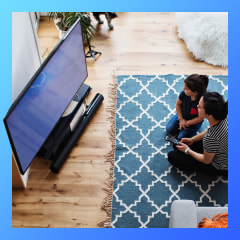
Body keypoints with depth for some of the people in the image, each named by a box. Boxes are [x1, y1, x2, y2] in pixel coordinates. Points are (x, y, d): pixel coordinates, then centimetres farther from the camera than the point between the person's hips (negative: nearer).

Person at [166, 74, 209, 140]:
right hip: (181, 116, 4)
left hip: (194, 122, -4)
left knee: (181, 138, -9)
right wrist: (181, 119, -9)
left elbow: (200, 118, -24)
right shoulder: (183, 93, -24)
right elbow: (178, 104, -5)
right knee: (169, 130, -1)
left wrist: (187, 123, -17)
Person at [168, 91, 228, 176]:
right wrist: (192, 140, 3)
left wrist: (188, 150, -7)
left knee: (172, 156, -3)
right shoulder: (223, 115, -21)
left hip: (219, 168, -7)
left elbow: (206, 161, -21)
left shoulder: (211, 138, -42)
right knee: (178, 144, 14)